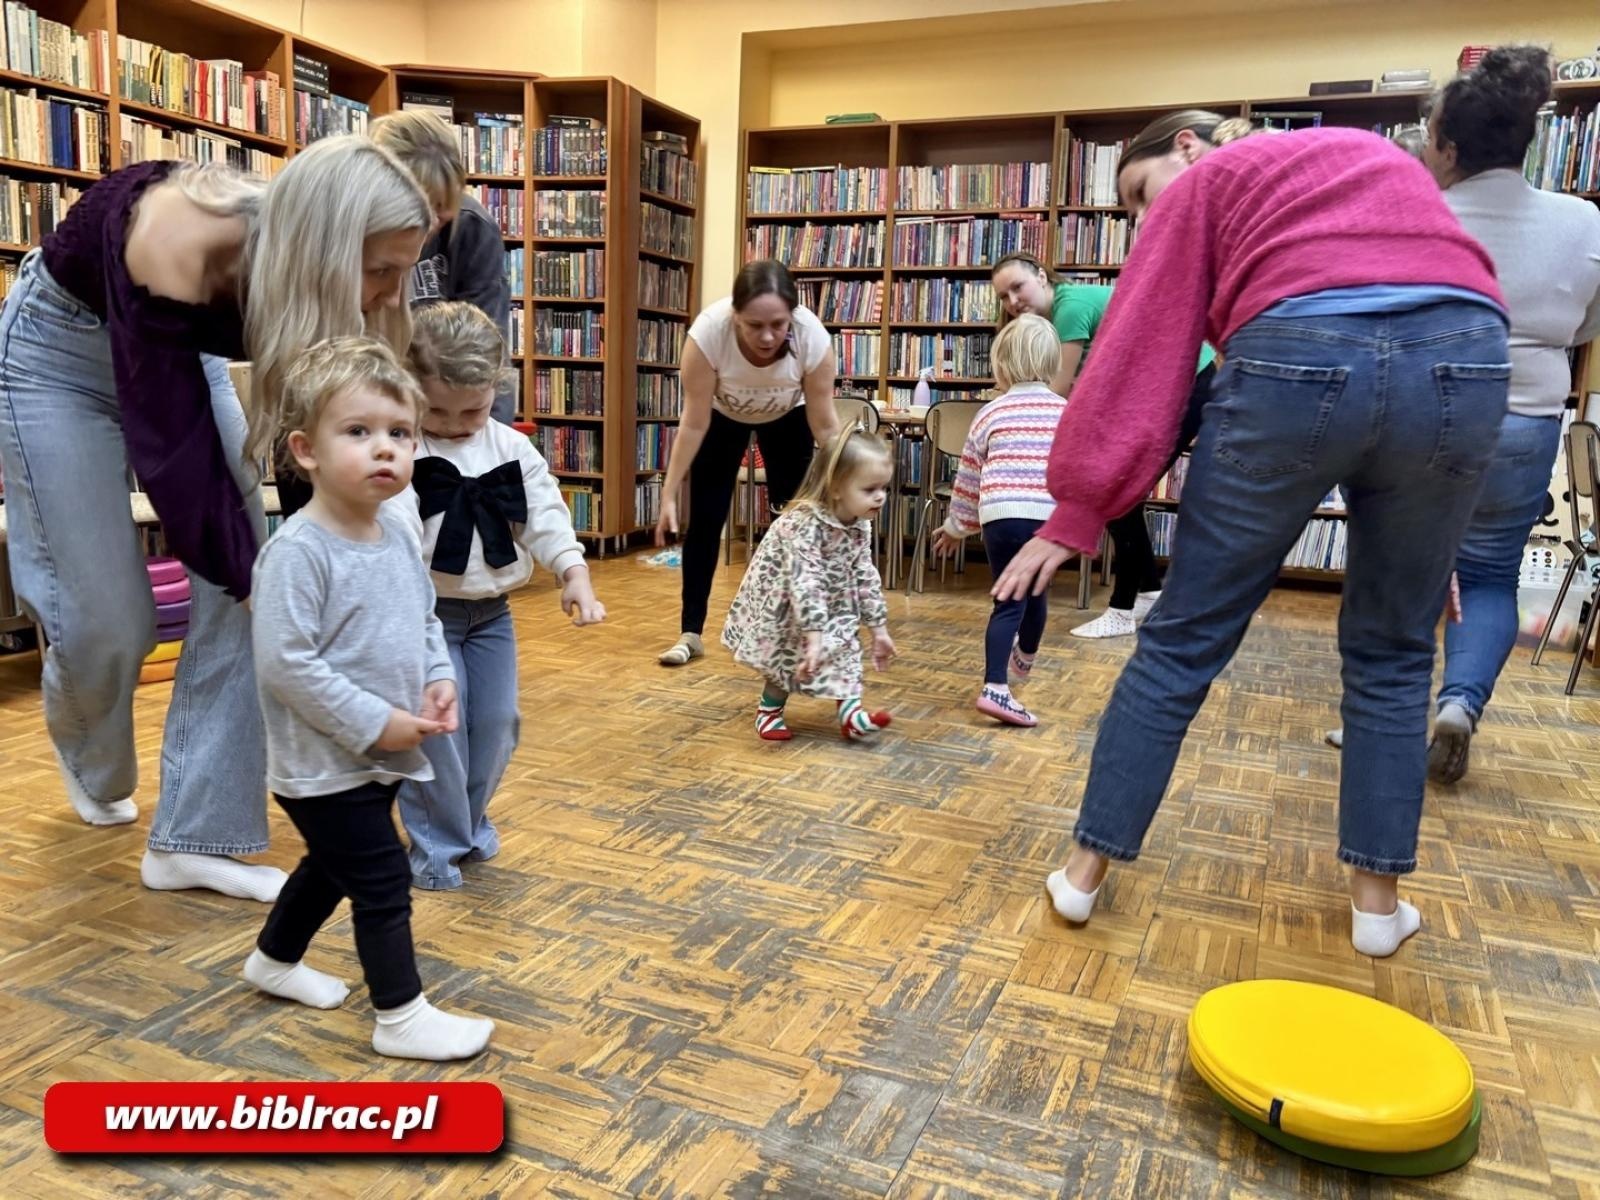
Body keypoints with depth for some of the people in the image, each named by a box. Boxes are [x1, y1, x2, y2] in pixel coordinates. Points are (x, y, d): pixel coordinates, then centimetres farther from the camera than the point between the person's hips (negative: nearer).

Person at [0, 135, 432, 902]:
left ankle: (191, 839, 3)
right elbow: (172, 449, -32)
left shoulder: (300, 272, -22)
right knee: (107, 616, -5)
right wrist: (252, 576, -26)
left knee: (239, 591, -8)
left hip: (183, 353, 5)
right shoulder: (178, 249, -39)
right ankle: (91, 765, 32)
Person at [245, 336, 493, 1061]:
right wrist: (373, 723, -24)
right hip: (324, 764, -8)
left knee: (332, 865, 26)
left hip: (382, 756, 9)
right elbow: (285, 664, -26)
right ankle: (401, 1016, 16)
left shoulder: (400, 536, 2)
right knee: (383, 883, -1)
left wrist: (439, 679, -3)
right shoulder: (297, 552, -24)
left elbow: (426, 620, 15)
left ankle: (274, 960, 49)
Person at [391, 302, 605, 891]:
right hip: (429, 612, -5)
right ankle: (435, 844, 14)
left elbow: (545, 514, -1)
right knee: (437, 726, -4)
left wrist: (574, 572, -15)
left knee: (496, 721, 10)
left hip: (492, 610, 5)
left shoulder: (512, 449, 3)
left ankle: (471, 823, 32)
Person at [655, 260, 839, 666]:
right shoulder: (709, 331, -39)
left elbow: (825, 425, -25)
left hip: (787, 417, 1)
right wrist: (669, 494, -27)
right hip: (722, 416, 0)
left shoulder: (812, 336, -37)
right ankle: (690, 632, 6)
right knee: (705, 518, -4)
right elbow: (694, 424, -29)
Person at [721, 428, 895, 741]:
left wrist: (879, 630, -1)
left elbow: (866, 578, -2)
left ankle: (850, 711, 4)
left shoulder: (860, 527, -11)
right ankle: (769, 710, 22)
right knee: (791, 660, -2)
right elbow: (804, 584, -43)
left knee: (845, 644, 1)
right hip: (778, 606, -7)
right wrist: (814, 639, -47)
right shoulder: (804, 524, -37)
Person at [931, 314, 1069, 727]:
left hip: (1000, 517, -1)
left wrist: (956, 527, 28)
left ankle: (996, 687, -11)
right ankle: (1023, 660, 49)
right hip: (1048, 517, 1)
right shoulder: (1067, 412, 11)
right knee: (1035, 593, 23)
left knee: (1009, 602, 4)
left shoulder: (990, 413, 11)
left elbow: (968, 477, 17)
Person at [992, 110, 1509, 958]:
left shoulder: (1203, 184, 21)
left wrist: (1076, 513, 6)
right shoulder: (1379, 158, 36)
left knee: (1183, 640, 7)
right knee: (1391, 653, 19)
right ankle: (1377, 896, 25)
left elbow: (1140, 350, 9)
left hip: (1299, 362, -4)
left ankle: (1086, 870, 17)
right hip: (1464, 359, 4)